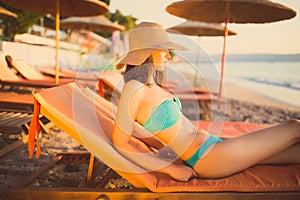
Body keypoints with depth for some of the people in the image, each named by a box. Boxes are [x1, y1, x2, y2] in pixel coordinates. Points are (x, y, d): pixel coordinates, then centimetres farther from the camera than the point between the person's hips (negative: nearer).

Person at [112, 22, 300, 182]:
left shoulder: (153, 87, 11)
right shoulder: (134, 88, -15)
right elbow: (120, 141, -16)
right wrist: (171, 169, -16)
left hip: (212, 145, 9)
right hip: (207, 157, -9)